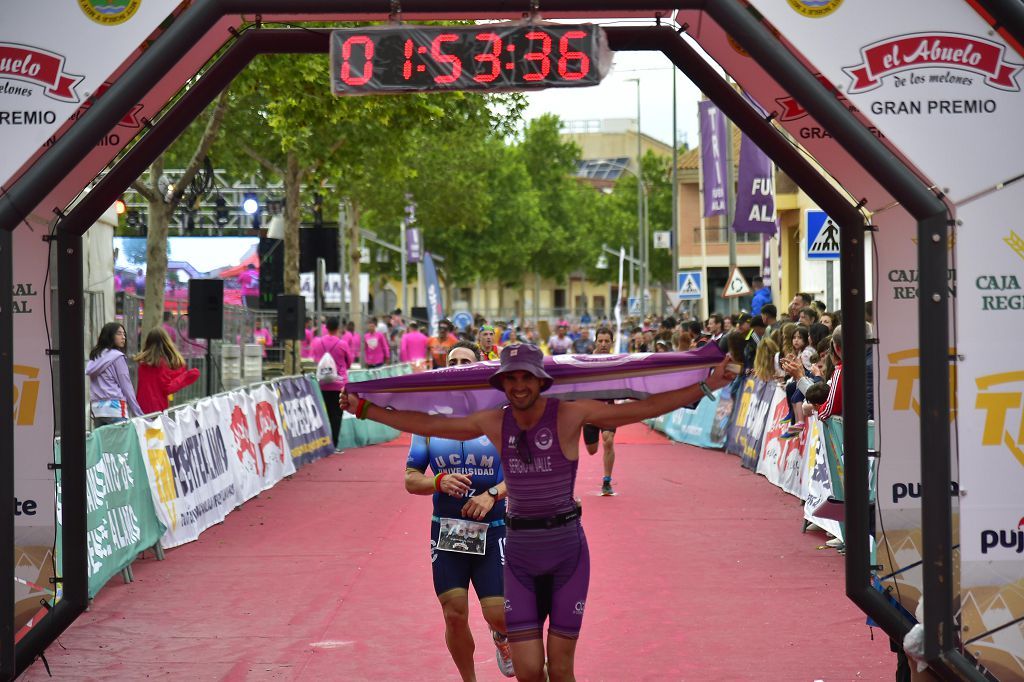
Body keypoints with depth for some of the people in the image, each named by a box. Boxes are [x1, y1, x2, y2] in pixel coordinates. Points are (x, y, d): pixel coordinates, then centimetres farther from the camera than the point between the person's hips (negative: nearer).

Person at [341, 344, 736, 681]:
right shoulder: (493, 423, 3)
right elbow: (427, 424, 12)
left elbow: (644, 408, -10)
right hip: (519, 554, 2)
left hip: (567, 548, -2)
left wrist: (706, 386, -16)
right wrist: (365, 409, 15)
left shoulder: (570, 415, -7)